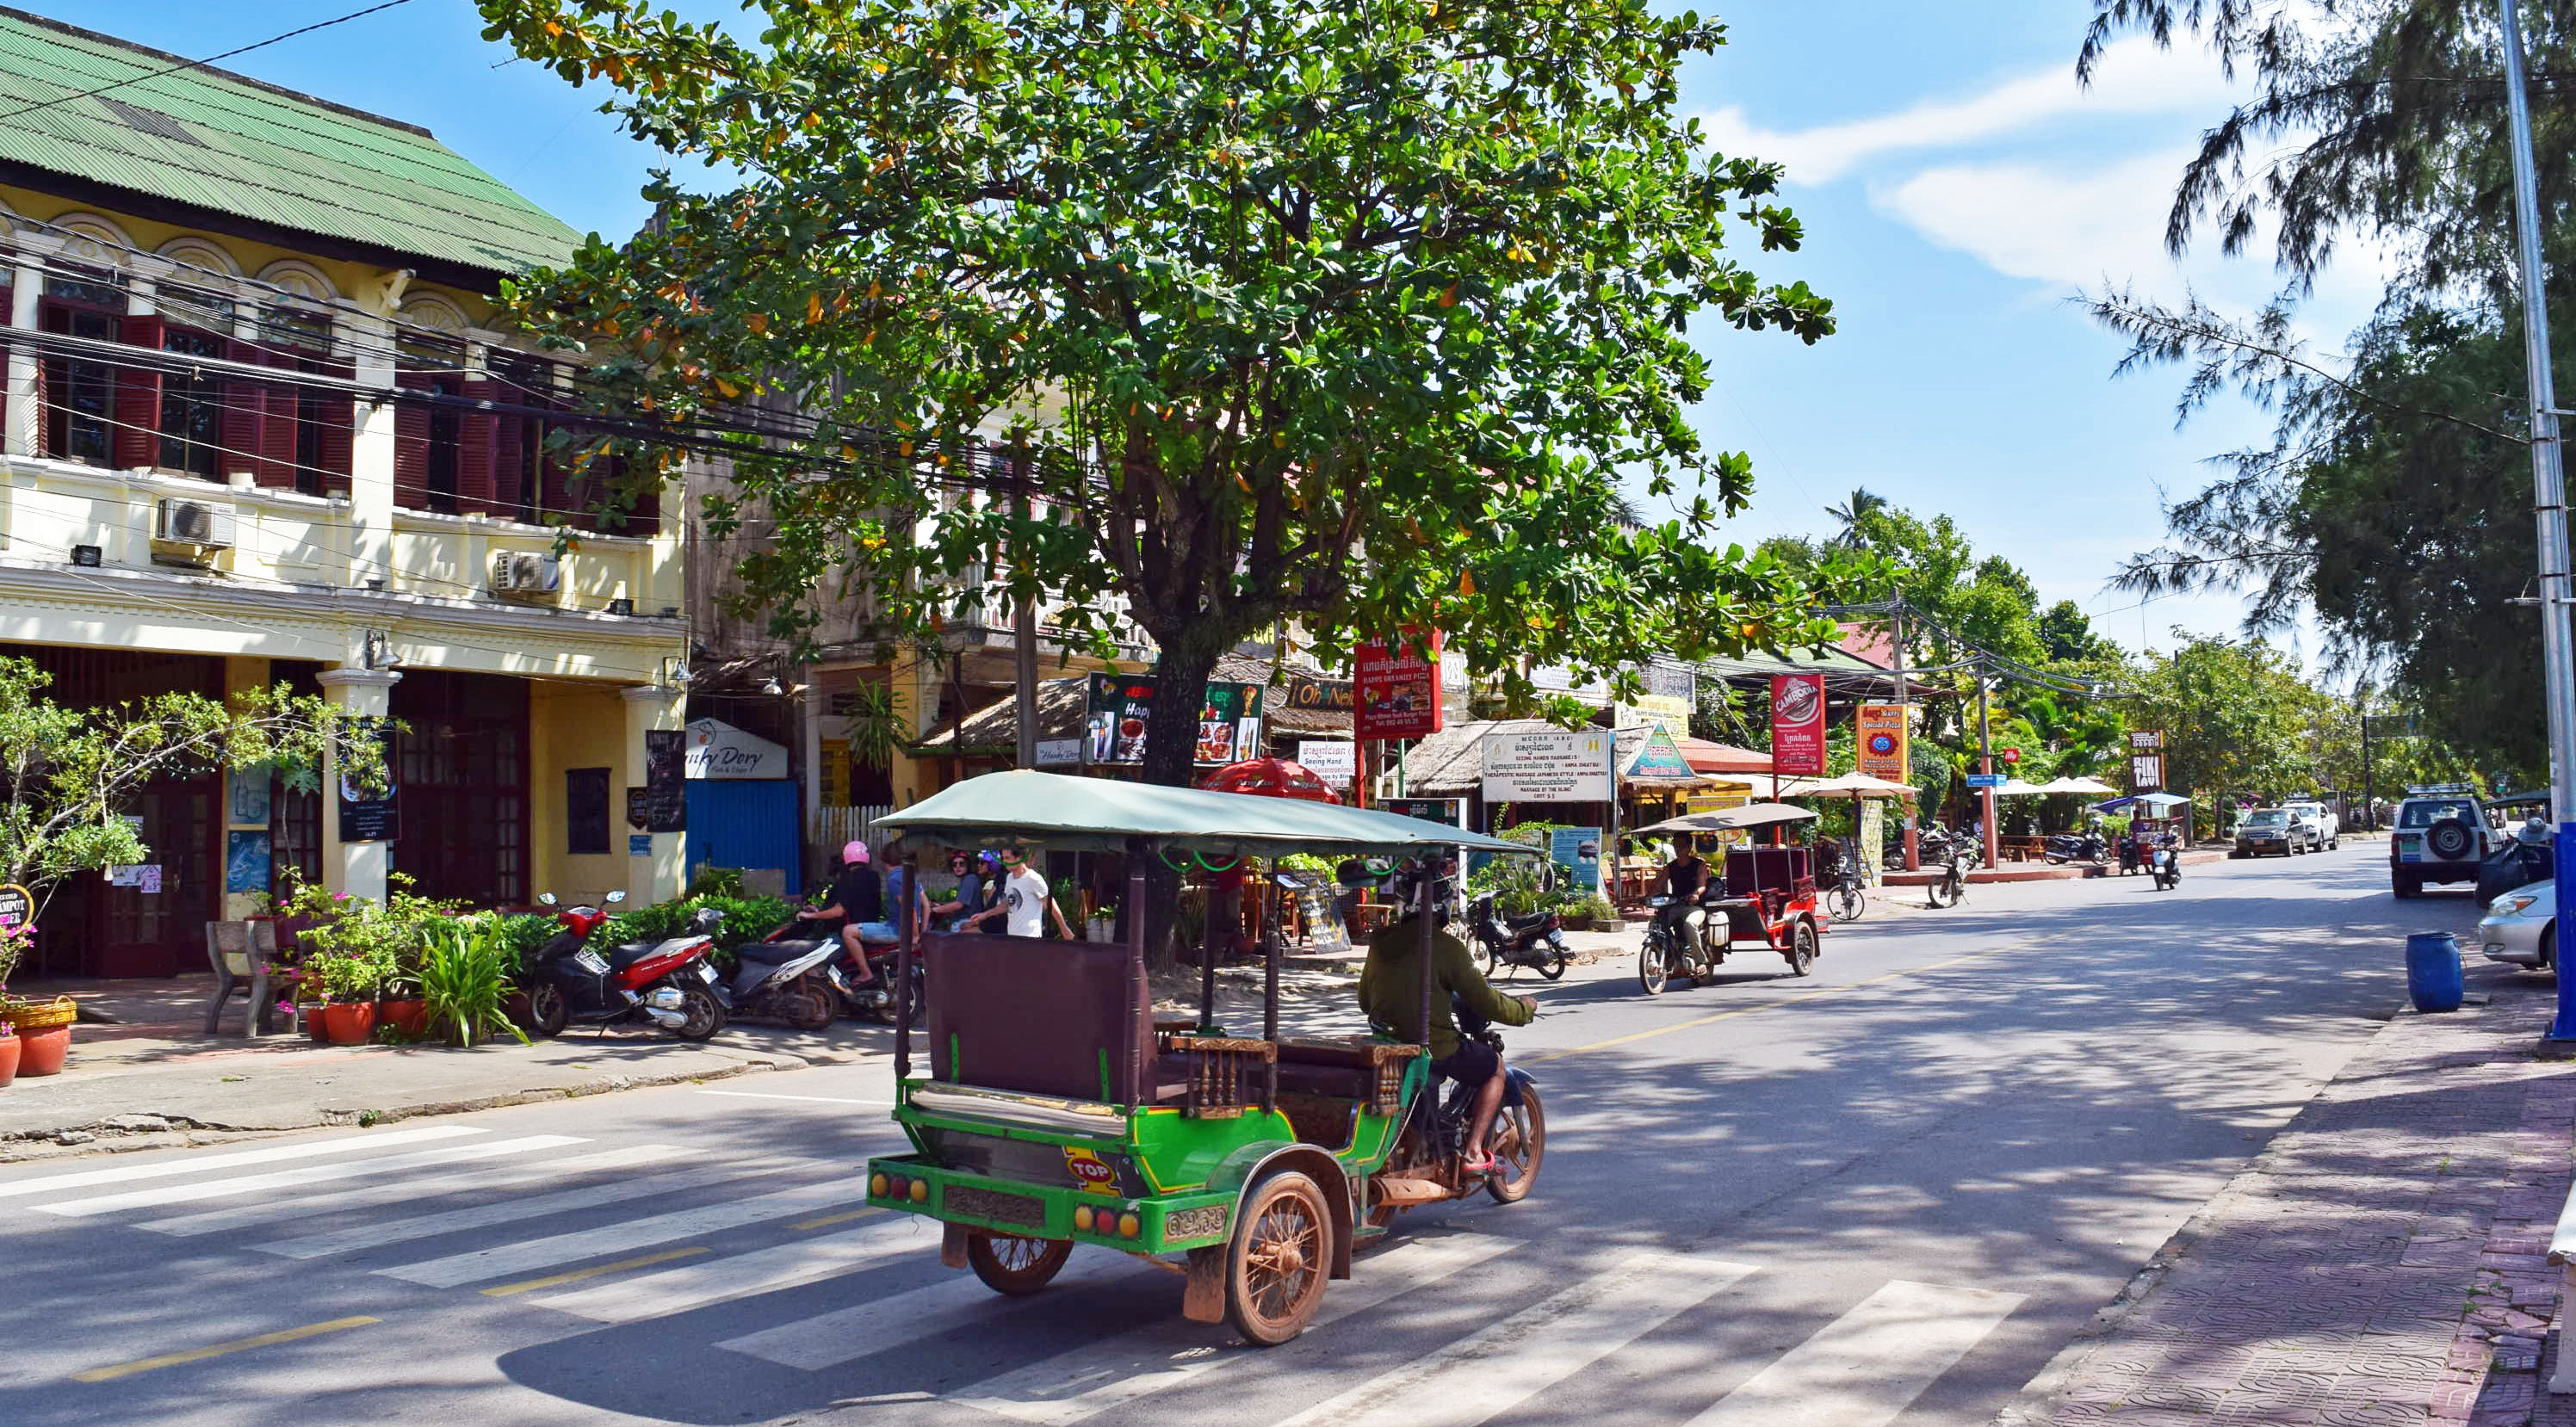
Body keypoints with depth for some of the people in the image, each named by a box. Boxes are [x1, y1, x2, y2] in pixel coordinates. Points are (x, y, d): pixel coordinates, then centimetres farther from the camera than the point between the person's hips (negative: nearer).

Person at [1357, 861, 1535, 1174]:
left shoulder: (1379, 943, 3)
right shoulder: (1446, 947, -15)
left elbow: (1365, 1001, 15)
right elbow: (1484, 1002, -11)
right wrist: (1523, 1009, 8)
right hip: (1436, 1049, -7)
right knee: (1495, 1068, 19)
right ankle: (1473, 1152, 8)